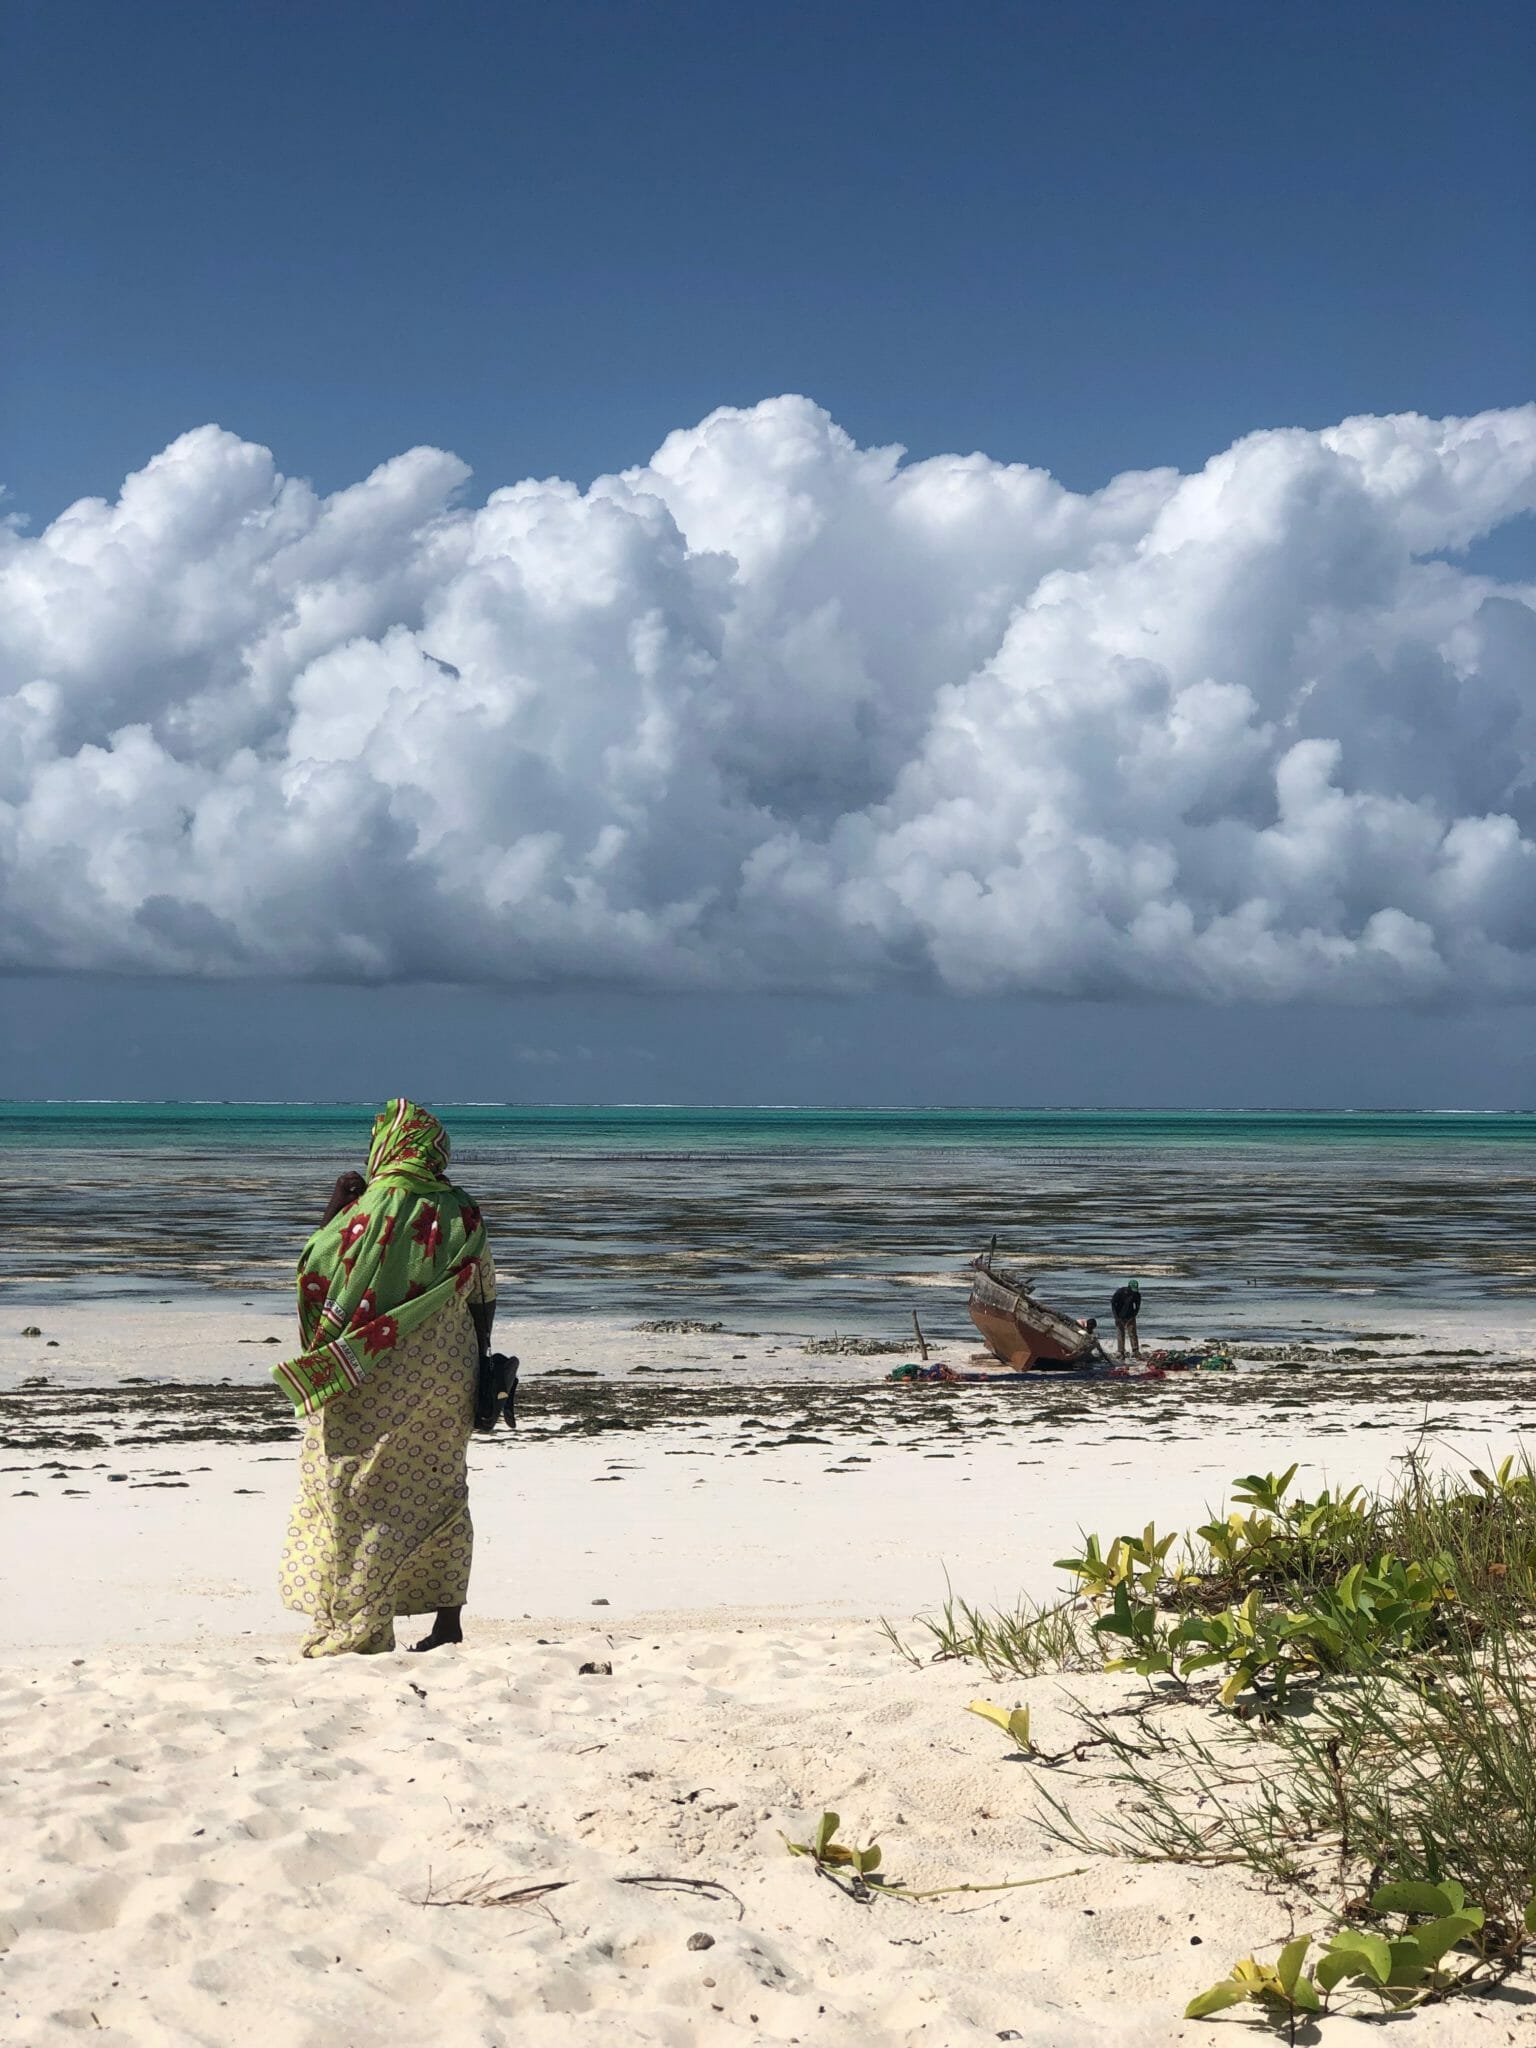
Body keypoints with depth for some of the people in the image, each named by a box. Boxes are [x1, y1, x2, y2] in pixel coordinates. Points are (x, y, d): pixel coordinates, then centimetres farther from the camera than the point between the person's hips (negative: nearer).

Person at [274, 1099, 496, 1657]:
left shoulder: (374, 1207, -13)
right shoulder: (461, 1214, 2)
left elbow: (315, 1267, -5)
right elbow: (484, 1295, 9)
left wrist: (334, 1209, 6)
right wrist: (472, 1368, 19)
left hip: (372, 1383, -5)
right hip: (445, 1383, 5)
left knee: (357, 1496, 2)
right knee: (438, 1494, 13)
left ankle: (355, 1625, 1)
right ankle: (448, 1618, 14)